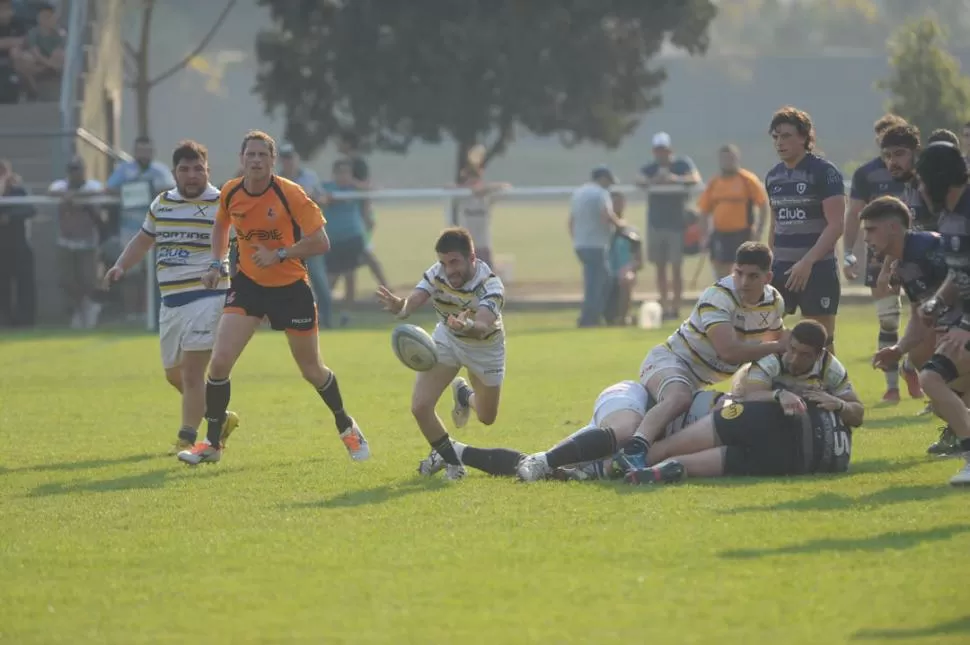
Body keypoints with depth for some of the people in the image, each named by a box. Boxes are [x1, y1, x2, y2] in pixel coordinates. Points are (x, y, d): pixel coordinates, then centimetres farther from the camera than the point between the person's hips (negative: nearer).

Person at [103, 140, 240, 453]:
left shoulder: (221, 204, -7)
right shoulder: (161, 204, 12)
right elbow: (143, 240, 25)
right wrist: (120, 267, 10)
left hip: (206, 296, -7)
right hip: (171, 301, 7)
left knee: (191, 371, -14)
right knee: (174, 374, 15)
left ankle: (187, 439, -7)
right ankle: (221, 418, 34)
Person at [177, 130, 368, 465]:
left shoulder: (290, 194, -19)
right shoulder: (230, 193, -6)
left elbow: (320, 242, -18)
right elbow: (221, 225, 17)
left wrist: (279, 255, -26)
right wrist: (217, 263, 3)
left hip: (290, 287, -3)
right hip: (248, 284, 3)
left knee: (312, 371, 10)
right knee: (219, 360, -13)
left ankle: (346, 426, 38)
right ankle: (212, 443, -1)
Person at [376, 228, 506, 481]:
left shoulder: (491, 286, -36)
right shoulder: (436, 275, -26)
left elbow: (482, 327, -54)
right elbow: (411, 303, -41)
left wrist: (468, 326, -78)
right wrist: (399, 306, -66)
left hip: (485, 347, -1)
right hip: (447, 340, 2)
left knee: (487, 417, 14)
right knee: (420, 406, -15)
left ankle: (464, 394, 51)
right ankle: (450, 462, 10)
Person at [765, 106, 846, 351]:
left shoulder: (824, 172, -8)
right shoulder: (773, 176, 12)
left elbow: (836, 225, -14)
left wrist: (807, 262, -22)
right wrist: (768, 263, 15)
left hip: (818, 269, -6)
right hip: (781, 267, 6)